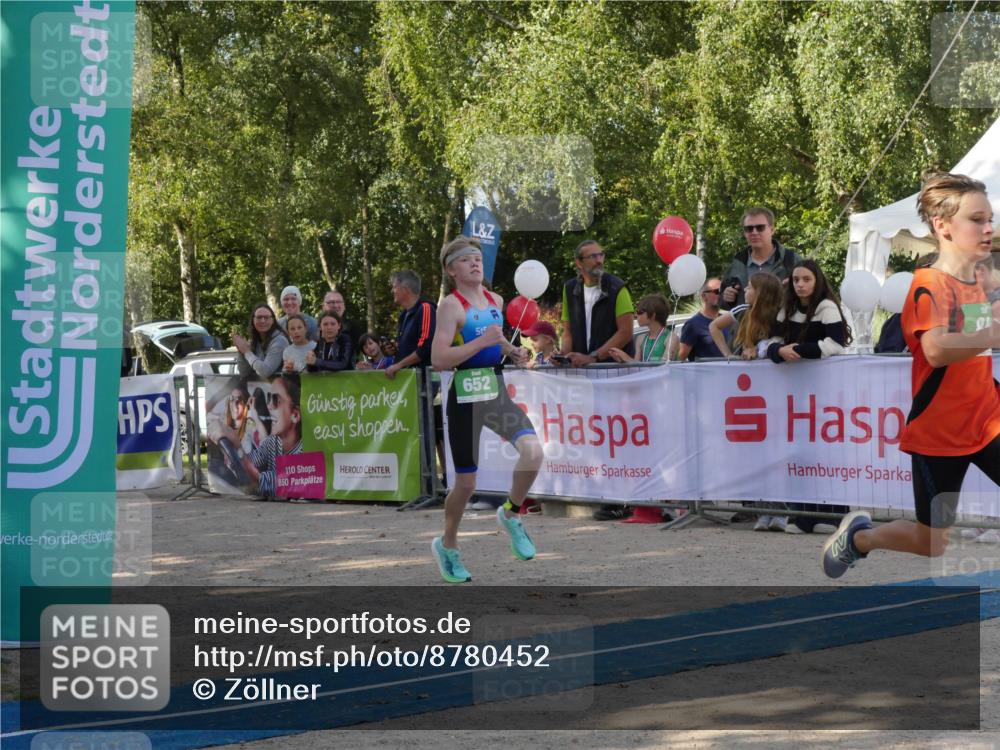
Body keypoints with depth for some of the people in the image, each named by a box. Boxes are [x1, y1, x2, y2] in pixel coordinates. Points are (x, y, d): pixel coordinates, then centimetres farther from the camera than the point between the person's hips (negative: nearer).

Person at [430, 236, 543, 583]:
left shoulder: (496, 300, 11)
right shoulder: (451, 305, -9)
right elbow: (438, 360, -19)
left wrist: (512, 351, 8)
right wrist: (483, 341, -23)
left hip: (498, 391, 5)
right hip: (466, 396, -5)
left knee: (533, 452, -19)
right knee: (466, 483, 2)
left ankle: (511, 514, 8)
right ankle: (447, 545, 28)